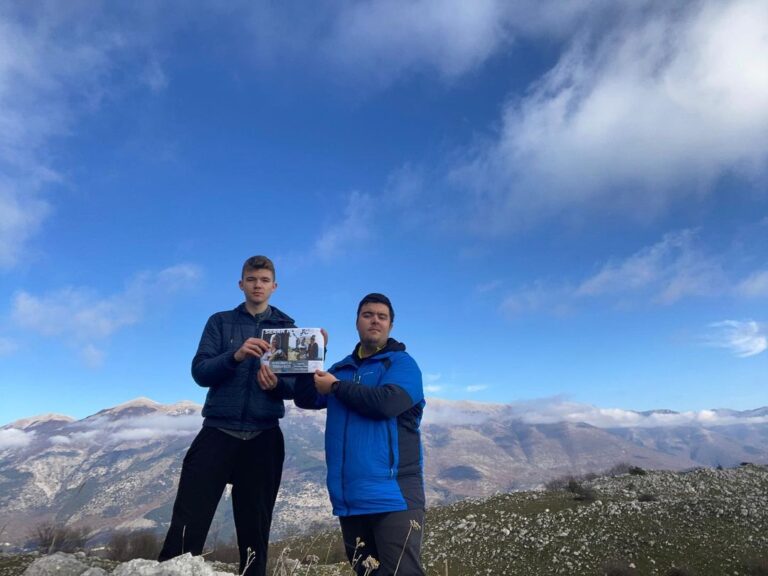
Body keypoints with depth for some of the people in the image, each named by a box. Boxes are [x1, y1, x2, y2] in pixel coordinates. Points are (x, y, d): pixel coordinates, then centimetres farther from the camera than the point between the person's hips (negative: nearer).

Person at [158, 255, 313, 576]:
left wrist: (276, 384, -19)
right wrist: (235, 355, -23)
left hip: (263, 437, 1)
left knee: (255, 528, 8)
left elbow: (300, 385, 3)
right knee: (187, 524, -4)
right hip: (219, 430, 0)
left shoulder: (288, 327, 8)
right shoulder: (220, 322, 8)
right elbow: (200, 372, -4)